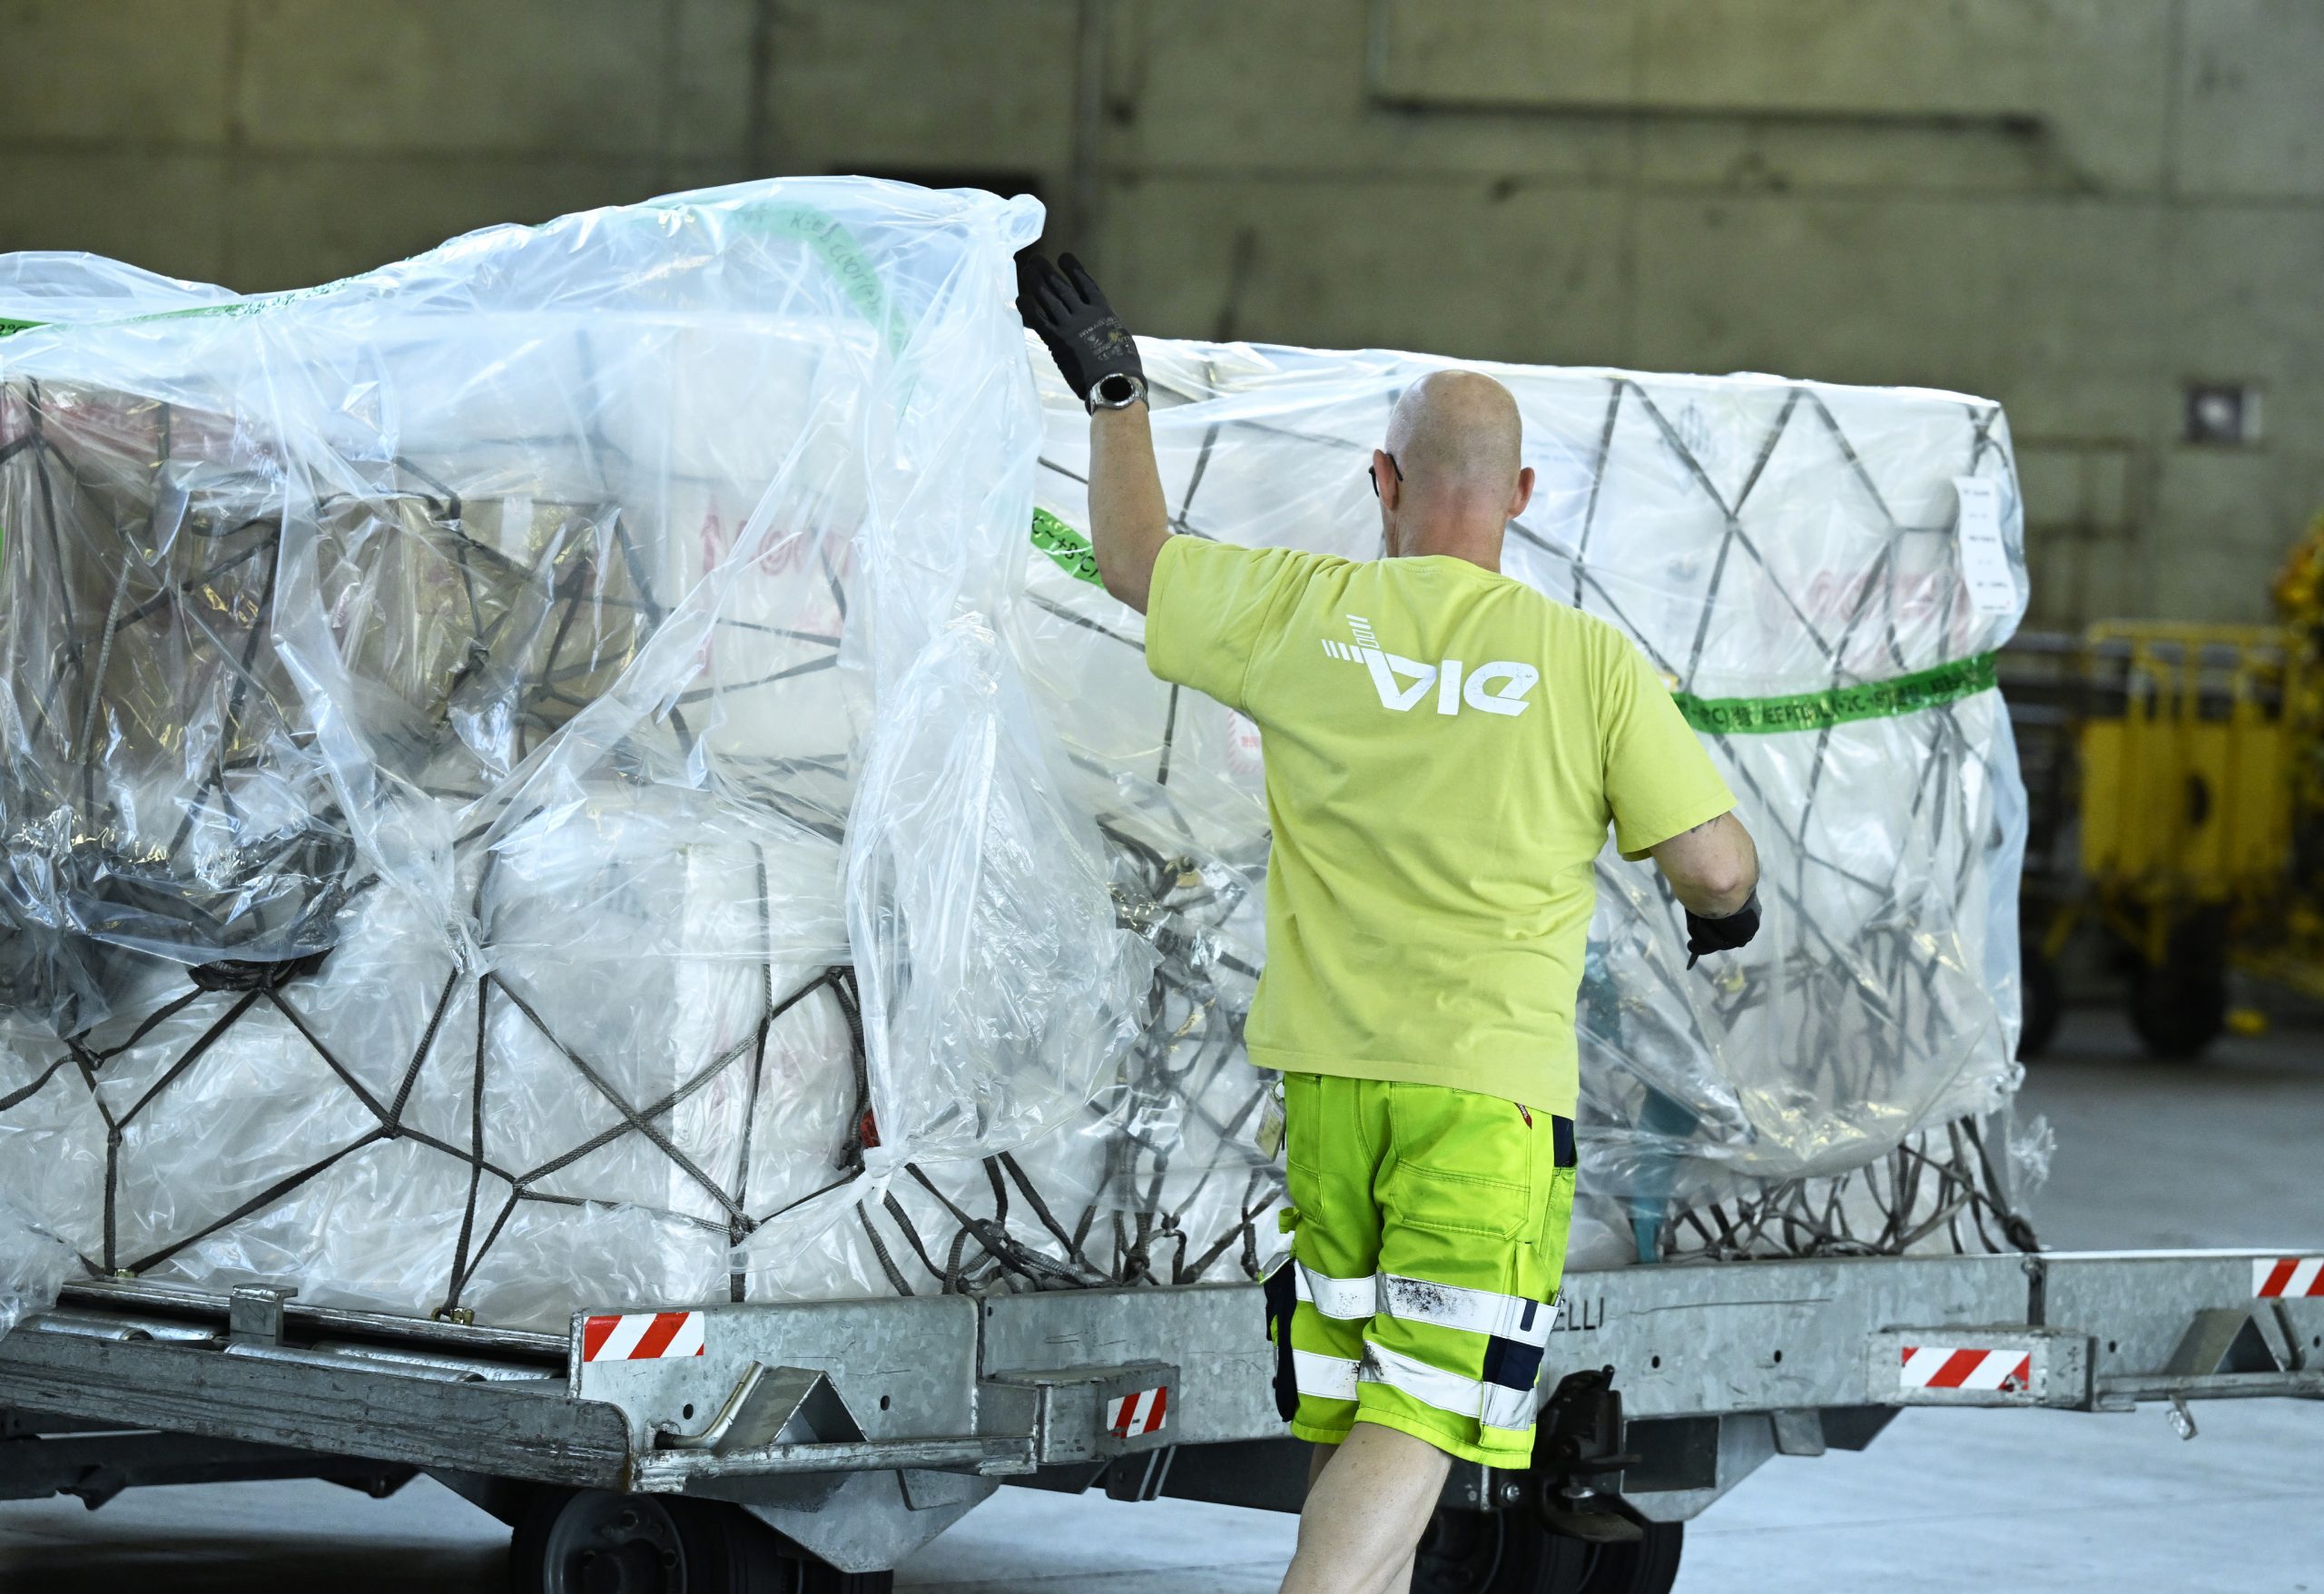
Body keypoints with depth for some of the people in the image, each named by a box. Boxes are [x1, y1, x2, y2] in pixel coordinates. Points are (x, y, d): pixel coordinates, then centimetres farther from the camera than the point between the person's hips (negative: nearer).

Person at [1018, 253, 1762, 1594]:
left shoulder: (1300, 609, 0)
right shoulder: (1588, 661, -7)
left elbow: (1136, 562, 18)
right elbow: (1715, 867, -6)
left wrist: (1116, 391, 31)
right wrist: (1734, 908, 18)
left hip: (1325, 1071, 4)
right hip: (1491, 1084, -4)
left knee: (1351, 1414, 14)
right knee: (1417, 1416, -7)